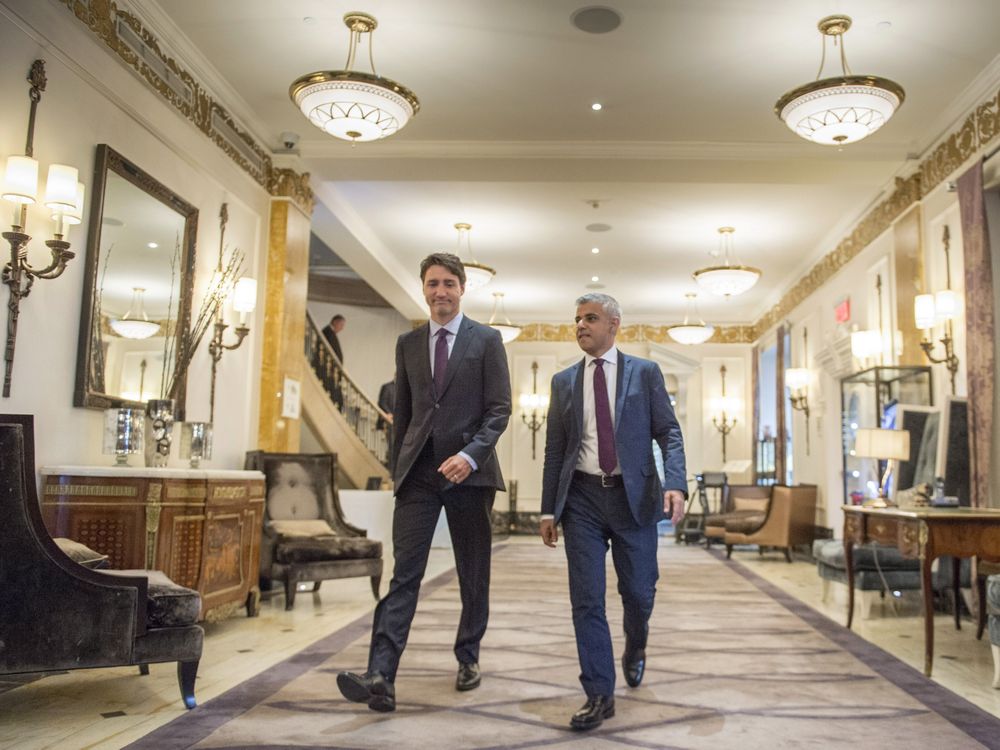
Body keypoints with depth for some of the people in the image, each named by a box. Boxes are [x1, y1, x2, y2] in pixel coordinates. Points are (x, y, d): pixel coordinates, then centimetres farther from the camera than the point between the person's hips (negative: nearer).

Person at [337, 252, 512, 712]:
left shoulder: (486, 340, 2)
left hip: (468, 471, -1)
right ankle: (380, 677, -11)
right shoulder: (408, 343, 13)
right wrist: (397, 467, 14)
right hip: (418, 473, 2)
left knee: (474, 575, 10)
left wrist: (471, 455, -18)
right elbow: (402, 411, 16)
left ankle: (468, 658, 28)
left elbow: (500, 408, -4)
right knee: (404, 572, -7)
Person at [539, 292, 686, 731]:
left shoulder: (645, 373, 3)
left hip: (633, 496, -1)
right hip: (582, 497, 2)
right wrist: (548, 509, 6)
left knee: (638, 592, 7)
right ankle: (599, 695, 10)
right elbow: (554, 450, 10)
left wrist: (675, 483, -18)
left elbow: (669, 433, -1)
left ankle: (635, 647, 40)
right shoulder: (563, 381, 9)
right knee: (586, 599, -1)